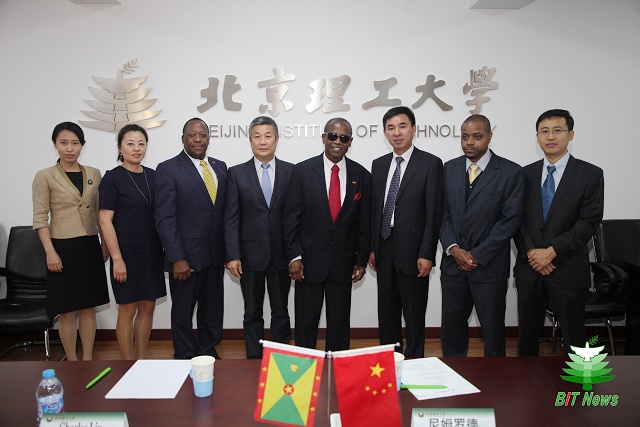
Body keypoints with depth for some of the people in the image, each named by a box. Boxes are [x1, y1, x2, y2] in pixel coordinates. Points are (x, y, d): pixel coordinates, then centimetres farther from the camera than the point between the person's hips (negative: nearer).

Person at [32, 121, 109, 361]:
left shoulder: (94, 174, 7)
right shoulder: (45, 177, -4)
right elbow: (40, 218, -6)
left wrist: (105, 244, 9)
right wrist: (50, 252, -12)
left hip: (90, 247, 4)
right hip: (63, 248, -3)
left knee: (88, 306, 9)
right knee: (67, 310, 5)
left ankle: (88, 359, 21)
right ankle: (72, 362, 18)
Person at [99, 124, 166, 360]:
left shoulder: (152, 176, 6)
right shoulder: (112, 178, -8)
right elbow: (105, 221, -11)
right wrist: (117, 259, -15)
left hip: (152, 253, 5)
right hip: (128, 253, -5)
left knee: (147, 307, 11)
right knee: (127, 310, 5)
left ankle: (142, 359, 26)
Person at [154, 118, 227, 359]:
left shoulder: (220, 167, 9)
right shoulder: (168, 169, -7)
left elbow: (225, 210, 11)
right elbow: (165, 218, -12)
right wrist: (177, 258, -17)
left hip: (215, 256, 5)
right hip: (186, 257, -5)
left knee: (213, 309, 16)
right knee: (183, 312, 10)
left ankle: (208, 352, 33)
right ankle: (185, 358, 28)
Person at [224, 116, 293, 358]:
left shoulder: (291, 172, 1)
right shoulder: (237, 173, 1)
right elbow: (231, 218, -2)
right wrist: (232, 256, -8)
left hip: (281, 254, 1)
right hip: (250, 254, 0)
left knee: (281, 313, 12)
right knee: (252, 314, 12)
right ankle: (254, 360, 26)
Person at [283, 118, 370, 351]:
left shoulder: (361, 175, 2)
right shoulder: (302, 171, -3)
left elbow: (364, 222, 6)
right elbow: (291, 217, -3)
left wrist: (361, 260, 4)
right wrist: (294, 256, -9)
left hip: (343, 261, 2)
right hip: (309, 259, -1)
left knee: (340, 321, 11)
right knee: (306, 322, 9)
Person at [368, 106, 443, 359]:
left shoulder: (430, 163, -5)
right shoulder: (379, 165, 11)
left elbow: (434, 213, -9)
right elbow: (375, 209, 12)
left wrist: (426, 254, -14)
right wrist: (373, 248, 7)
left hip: (412, 251, -5)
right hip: (384, 249, 5)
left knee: (414, 314, 5)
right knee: (386, 312, 14)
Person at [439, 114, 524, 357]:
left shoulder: (510, 172, -5)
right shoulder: (450, 168, 8)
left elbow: (510, 220, -10)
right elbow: (444, 213, 6)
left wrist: (477, 255, -13)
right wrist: (453, 249, -8)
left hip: (489, 265, -3)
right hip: (453, 262, 3)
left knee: (493, 328, 9)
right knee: (451, 325, 11)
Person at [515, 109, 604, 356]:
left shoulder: (590, 174, -2)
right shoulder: (526, 174, 7)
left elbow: (589, 223, -10)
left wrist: (552, 251, -16)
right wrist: (531, 253, -10)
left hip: (568, 270, -3)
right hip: (529, 268, 3)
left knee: (573, 339, 8)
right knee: (527, 335, 13)